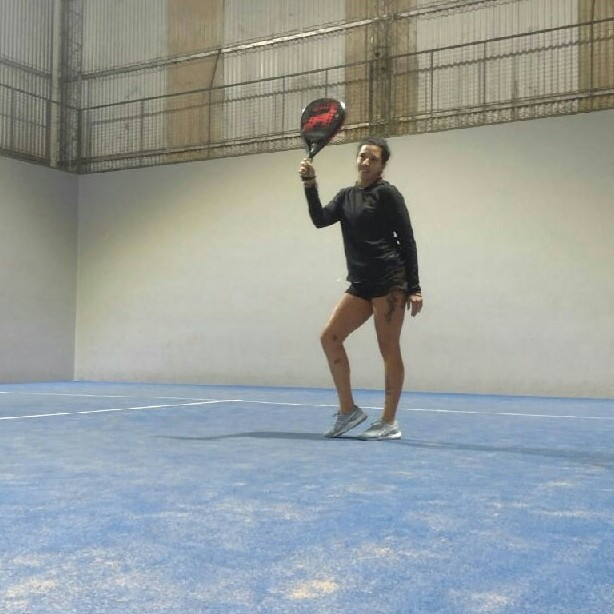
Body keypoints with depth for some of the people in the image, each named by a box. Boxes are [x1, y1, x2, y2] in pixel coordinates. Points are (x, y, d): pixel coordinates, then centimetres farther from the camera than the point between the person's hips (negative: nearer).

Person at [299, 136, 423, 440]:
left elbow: (407, 240, -5)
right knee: (330, 337, 0)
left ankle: (389, 422, 3)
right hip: (361, 284, 7)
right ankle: (348, 410, 9)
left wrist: (414, 288, -9)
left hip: (390, 280, -7)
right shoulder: (346, 196, 16)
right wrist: (310, 184, -10)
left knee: (389, 349, -5)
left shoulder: (386, 193, -3)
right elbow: (320, 219, 2)